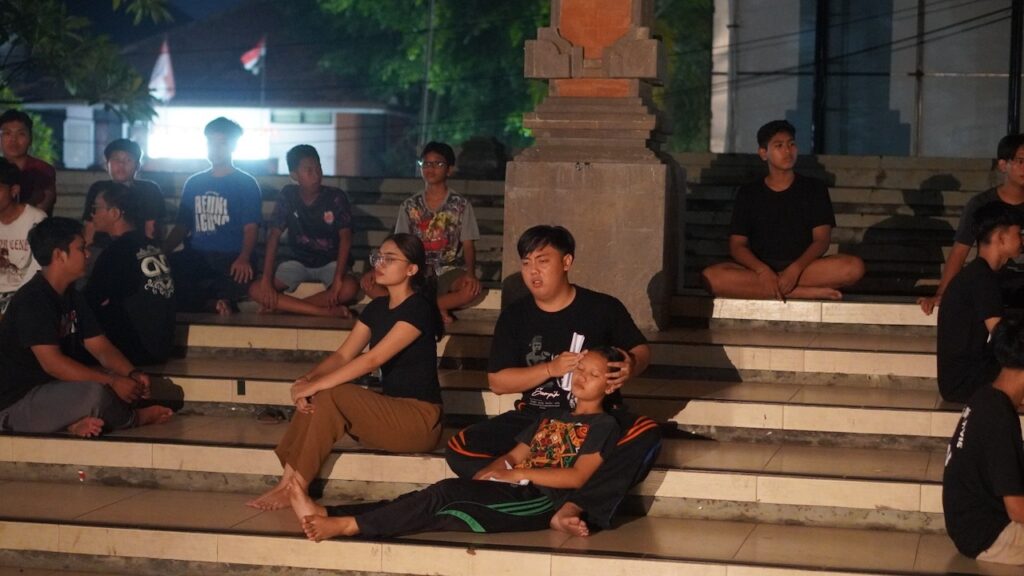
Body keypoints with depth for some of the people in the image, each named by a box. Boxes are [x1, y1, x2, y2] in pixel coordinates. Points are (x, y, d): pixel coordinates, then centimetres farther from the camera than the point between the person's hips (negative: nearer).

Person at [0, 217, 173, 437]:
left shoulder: (71, 296, 9)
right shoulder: (32, 300, -21)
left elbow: (101, 348, 8)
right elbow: (52, 363, -29)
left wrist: (133, 374, -12)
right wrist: (112, 382, -29)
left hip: (53, 388, 10)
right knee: (95, 392, -31)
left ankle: (80, 422, -19)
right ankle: (133, 418, -1)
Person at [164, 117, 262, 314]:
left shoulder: (246, 184, 7)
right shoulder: (193, 183, 21)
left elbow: (251, 228, -3)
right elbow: (182, 226, 21)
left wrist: (243, 258, -24)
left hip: (230, 258, -4)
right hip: (195, 256, 4)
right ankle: (213, 304, -22)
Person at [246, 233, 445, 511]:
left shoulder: (418, 308, -15)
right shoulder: (377, 308, 11)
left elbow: (372, 360, -23)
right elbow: (343, 355, 5)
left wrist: (315, 385, -25)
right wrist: (307, 379, -15)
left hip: (420, 419, -8)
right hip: (389, 410, 8)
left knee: (329, 395, -24)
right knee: (318, 398, -15)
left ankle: (294, 487, -17)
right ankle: (288, 482, -19)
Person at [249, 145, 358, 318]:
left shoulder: (336, 198, -12)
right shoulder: (288, 196, -6)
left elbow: (345, 238, -16)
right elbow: (274, 236, -7)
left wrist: (337, 279, -29)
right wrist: (266, 279, -18)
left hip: (330, 263, -2)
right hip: (298, 262, 2)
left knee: (349, 288, -36)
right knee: (256, 290, -23)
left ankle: (281, 307, -24)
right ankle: (329, 312, -30)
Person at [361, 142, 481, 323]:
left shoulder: (461, 206, 3)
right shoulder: (410, 206, 9)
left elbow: (468, 246, -1)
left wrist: (470, 273, -21)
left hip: (448, 272, -2)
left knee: (471, 289, -36)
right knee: (369, 282, -22)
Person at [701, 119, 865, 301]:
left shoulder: (814, 189, 10)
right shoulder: (748, 193, 10)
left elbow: (822, 239, 1)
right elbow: (737, 246, 3)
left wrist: (795, 269, -18)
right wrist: (763, 271, -18)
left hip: (803, 268, -1)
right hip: (759, 270, 1)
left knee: (854, 267, -29)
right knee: (711, 276, -32)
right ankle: (806, 292, -30)